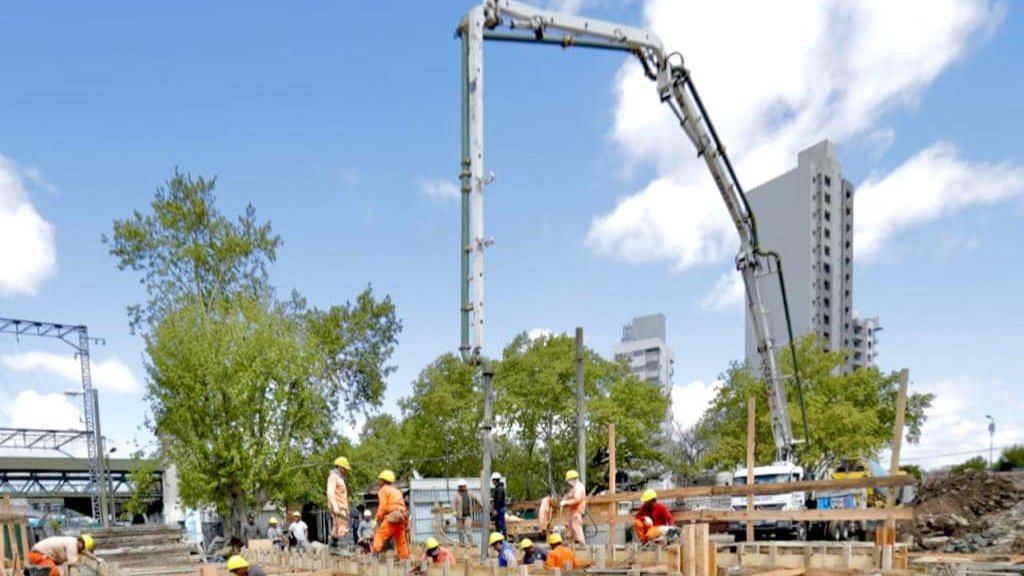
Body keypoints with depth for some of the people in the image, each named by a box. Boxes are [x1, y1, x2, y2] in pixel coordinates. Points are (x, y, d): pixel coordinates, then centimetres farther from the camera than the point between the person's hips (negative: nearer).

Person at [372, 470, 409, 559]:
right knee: (401, 541, 10)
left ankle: (375, 554, -24)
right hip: (402, 517, 7)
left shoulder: (383, 490, 5)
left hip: (392, 517, -7)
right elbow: (403, 505, 21)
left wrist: (379, 518, 0)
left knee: (379, 536, -9)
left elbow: (383, 506, -7)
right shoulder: (397, 491, 28)